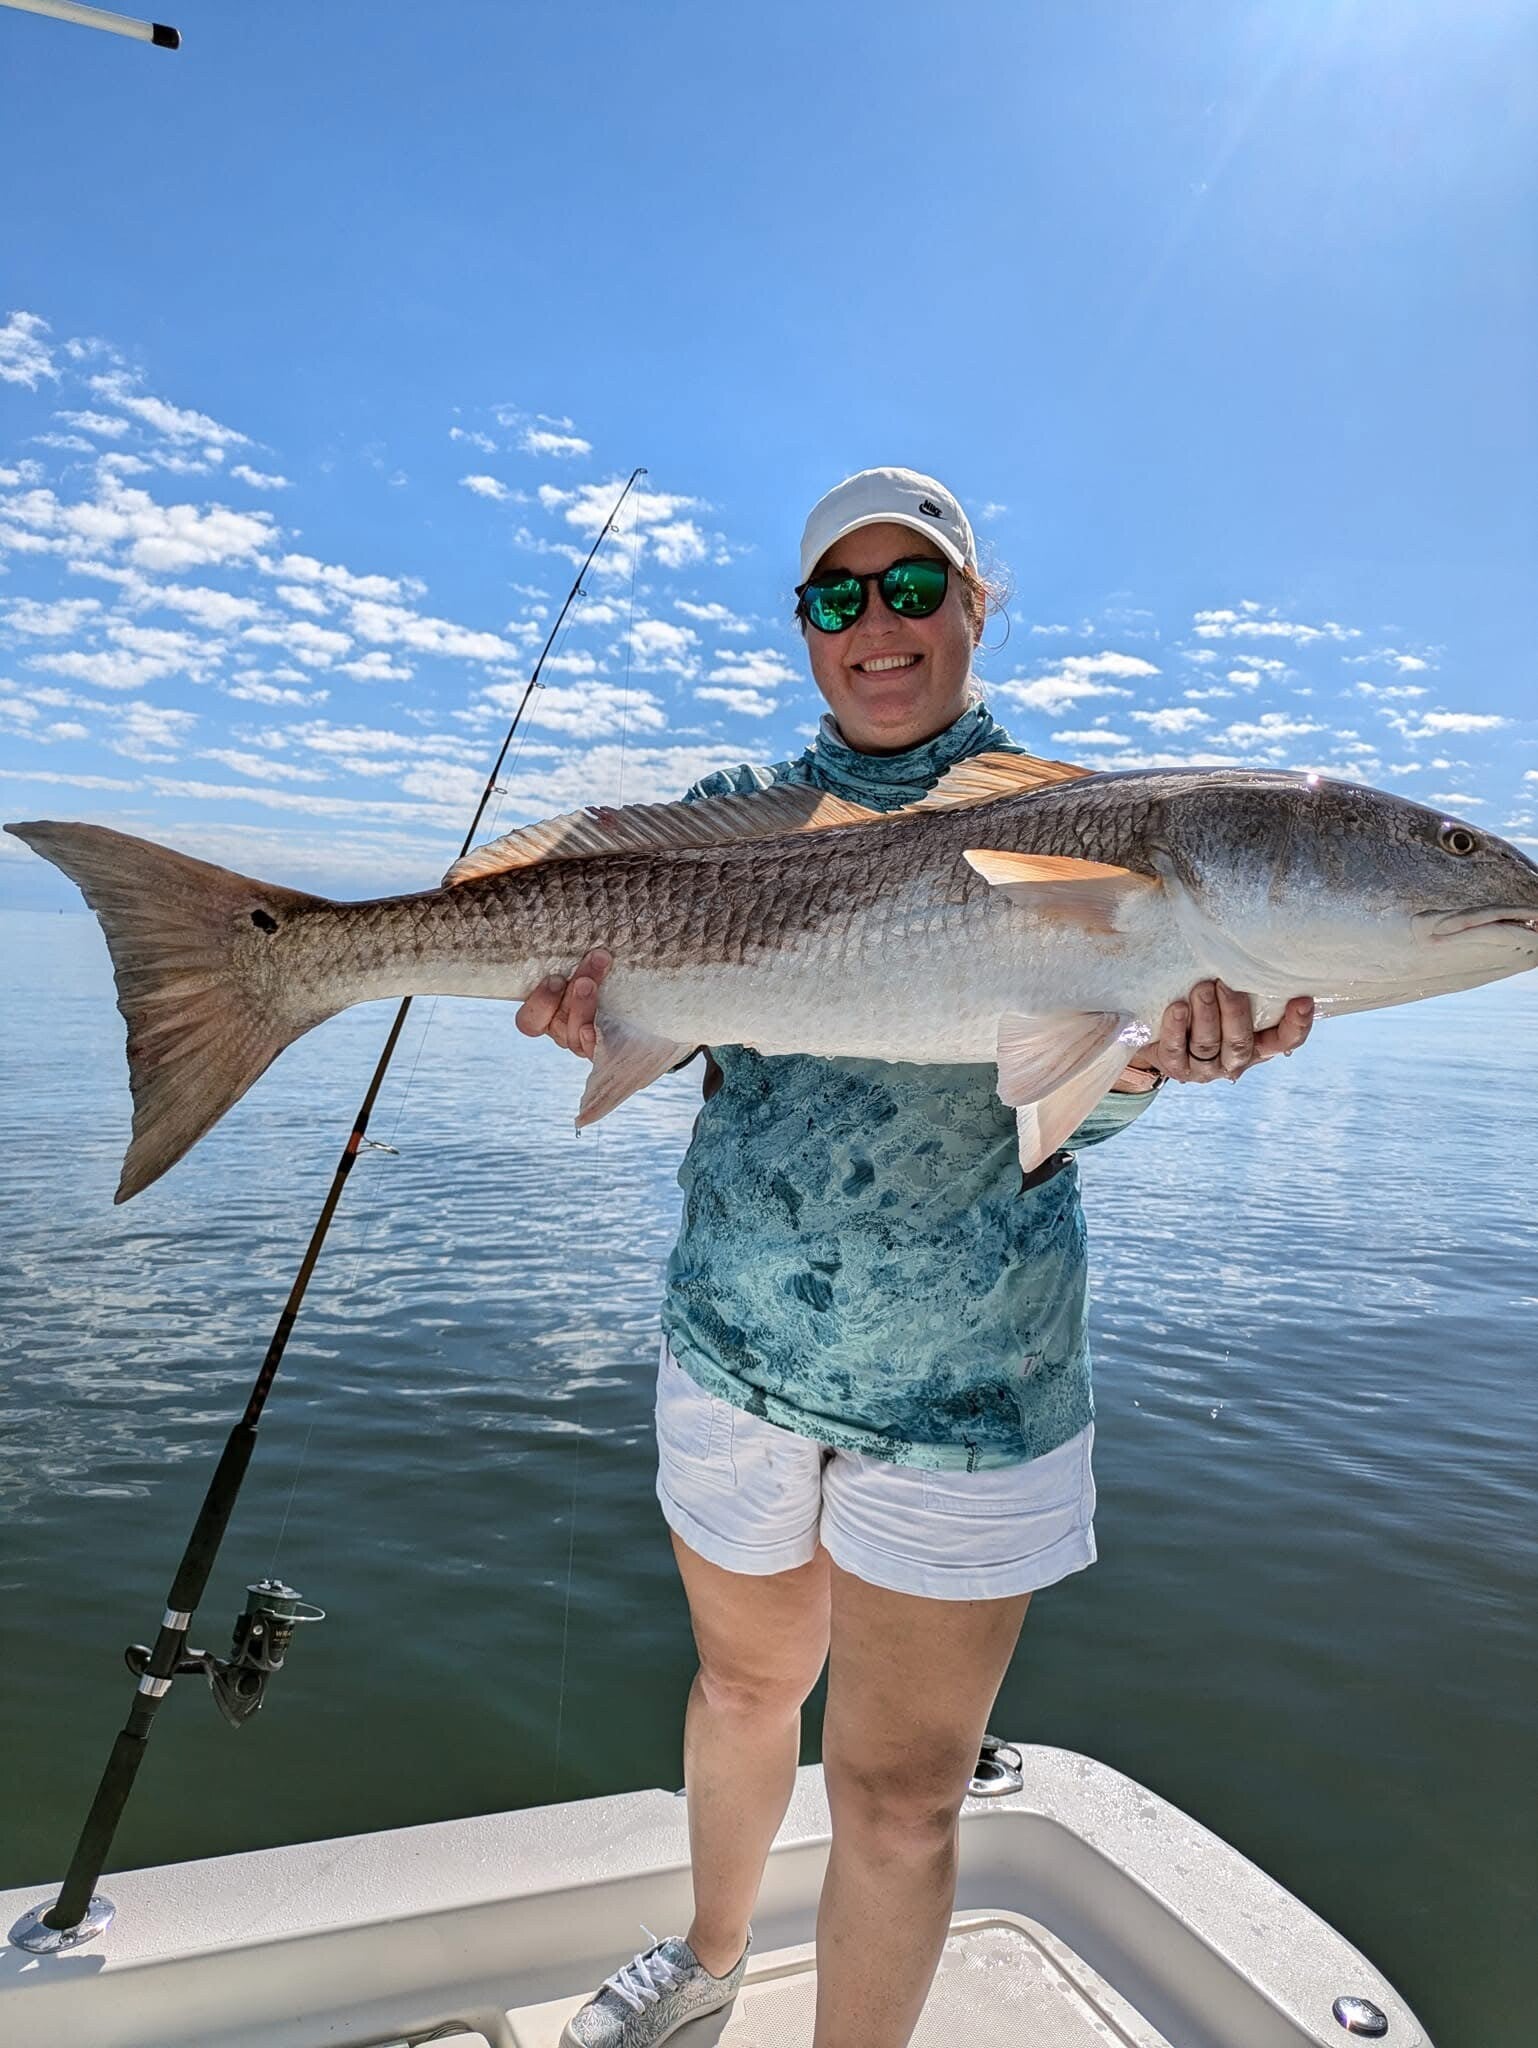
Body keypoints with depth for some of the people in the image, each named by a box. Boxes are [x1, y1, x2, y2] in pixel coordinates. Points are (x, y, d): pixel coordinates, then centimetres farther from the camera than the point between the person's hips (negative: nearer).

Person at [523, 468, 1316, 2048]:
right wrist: (604, 999, -30)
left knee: (899, 1785, 7)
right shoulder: (737, 815, 4)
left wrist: (1140, 1059, -33)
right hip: (738, 1333, 3)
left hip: (968, 1378, -2)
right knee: (746, 1683, 24)